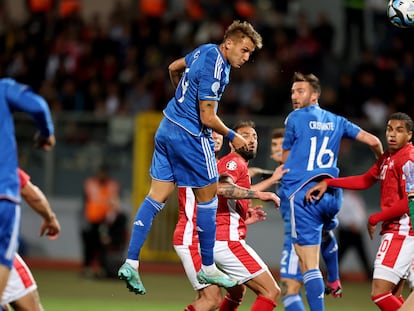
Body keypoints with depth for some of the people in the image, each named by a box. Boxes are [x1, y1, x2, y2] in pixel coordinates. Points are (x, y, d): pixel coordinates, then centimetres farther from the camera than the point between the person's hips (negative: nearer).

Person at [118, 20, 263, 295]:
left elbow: (174, 67, 25)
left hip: (167, 128, 9)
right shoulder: (215, 70, -23)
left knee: (157, 196, 6)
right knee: (207, 197, 6)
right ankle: (208, 269, 17)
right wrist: (232, 136, -8)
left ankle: (131, 263, 1)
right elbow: (208, 118, -23)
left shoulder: (206, 50, 6)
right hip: (191, 136, -9)